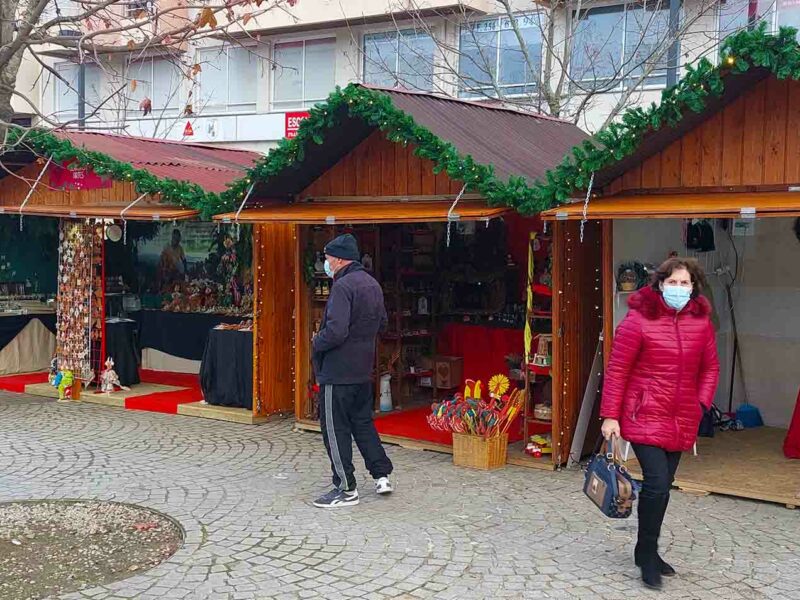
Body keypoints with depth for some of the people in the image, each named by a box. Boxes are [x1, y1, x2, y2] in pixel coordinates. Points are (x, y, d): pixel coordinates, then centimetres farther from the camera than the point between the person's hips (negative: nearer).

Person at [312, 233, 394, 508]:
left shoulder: (343, 287, -20)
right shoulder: (372, 284, 10)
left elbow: (335, 331, -28)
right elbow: (382, 323, 21)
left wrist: (317, 343, -10)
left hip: (338, 371, -9)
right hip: (364, 369, 9)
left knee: (335, 429, 1)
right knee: (363, 423, 21)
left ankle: (346, 489, 8)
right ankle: (382, 475, 23)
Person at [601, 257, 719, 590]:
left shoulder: (701, 321, 4)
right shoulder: (639, 319, -10)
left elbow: (710, 368, 15)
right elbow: (617, 370, -8)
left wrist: (700, 405, 3)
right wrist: (610, 416, -9)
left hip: (682, 421, 5)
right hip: (645, 417, -5)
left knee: (663, 485, 12)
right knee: (656, 483, -12)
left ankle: (646, 550, 28)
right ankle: (648, 554, 6)